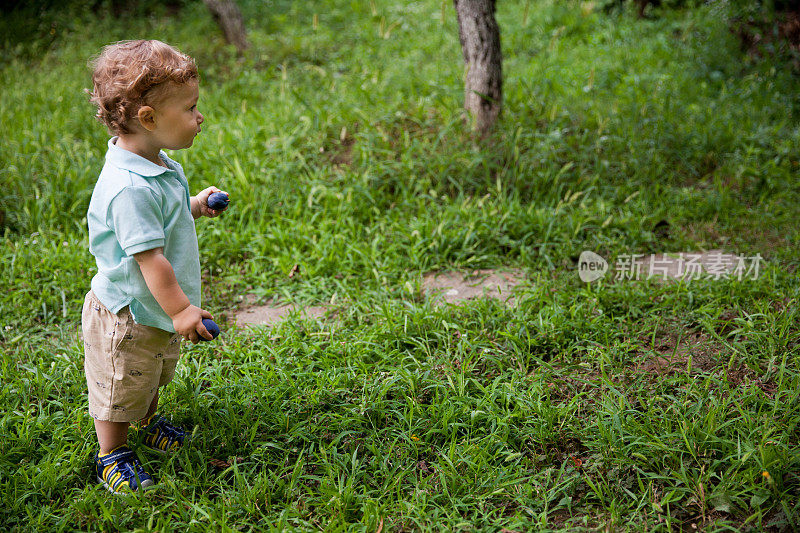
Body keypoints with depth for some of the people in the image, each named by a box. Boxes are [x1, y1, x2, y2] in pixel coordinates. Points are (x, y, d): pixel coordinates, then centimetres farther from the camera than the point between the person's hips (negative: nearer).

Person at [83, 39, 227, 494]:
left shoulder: (158, 165, -2)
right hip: (127, 316, -10)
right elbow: (148, 256, -34)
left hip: (157, 309, 10)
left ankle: (146, 422, 57)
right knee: (121, 388, 13)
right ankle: (112, 455, 35)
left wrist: (195, 207, 6)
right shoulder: (130, 187, -35)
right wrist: (180, 310, -30)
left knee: (155, 376, 31)